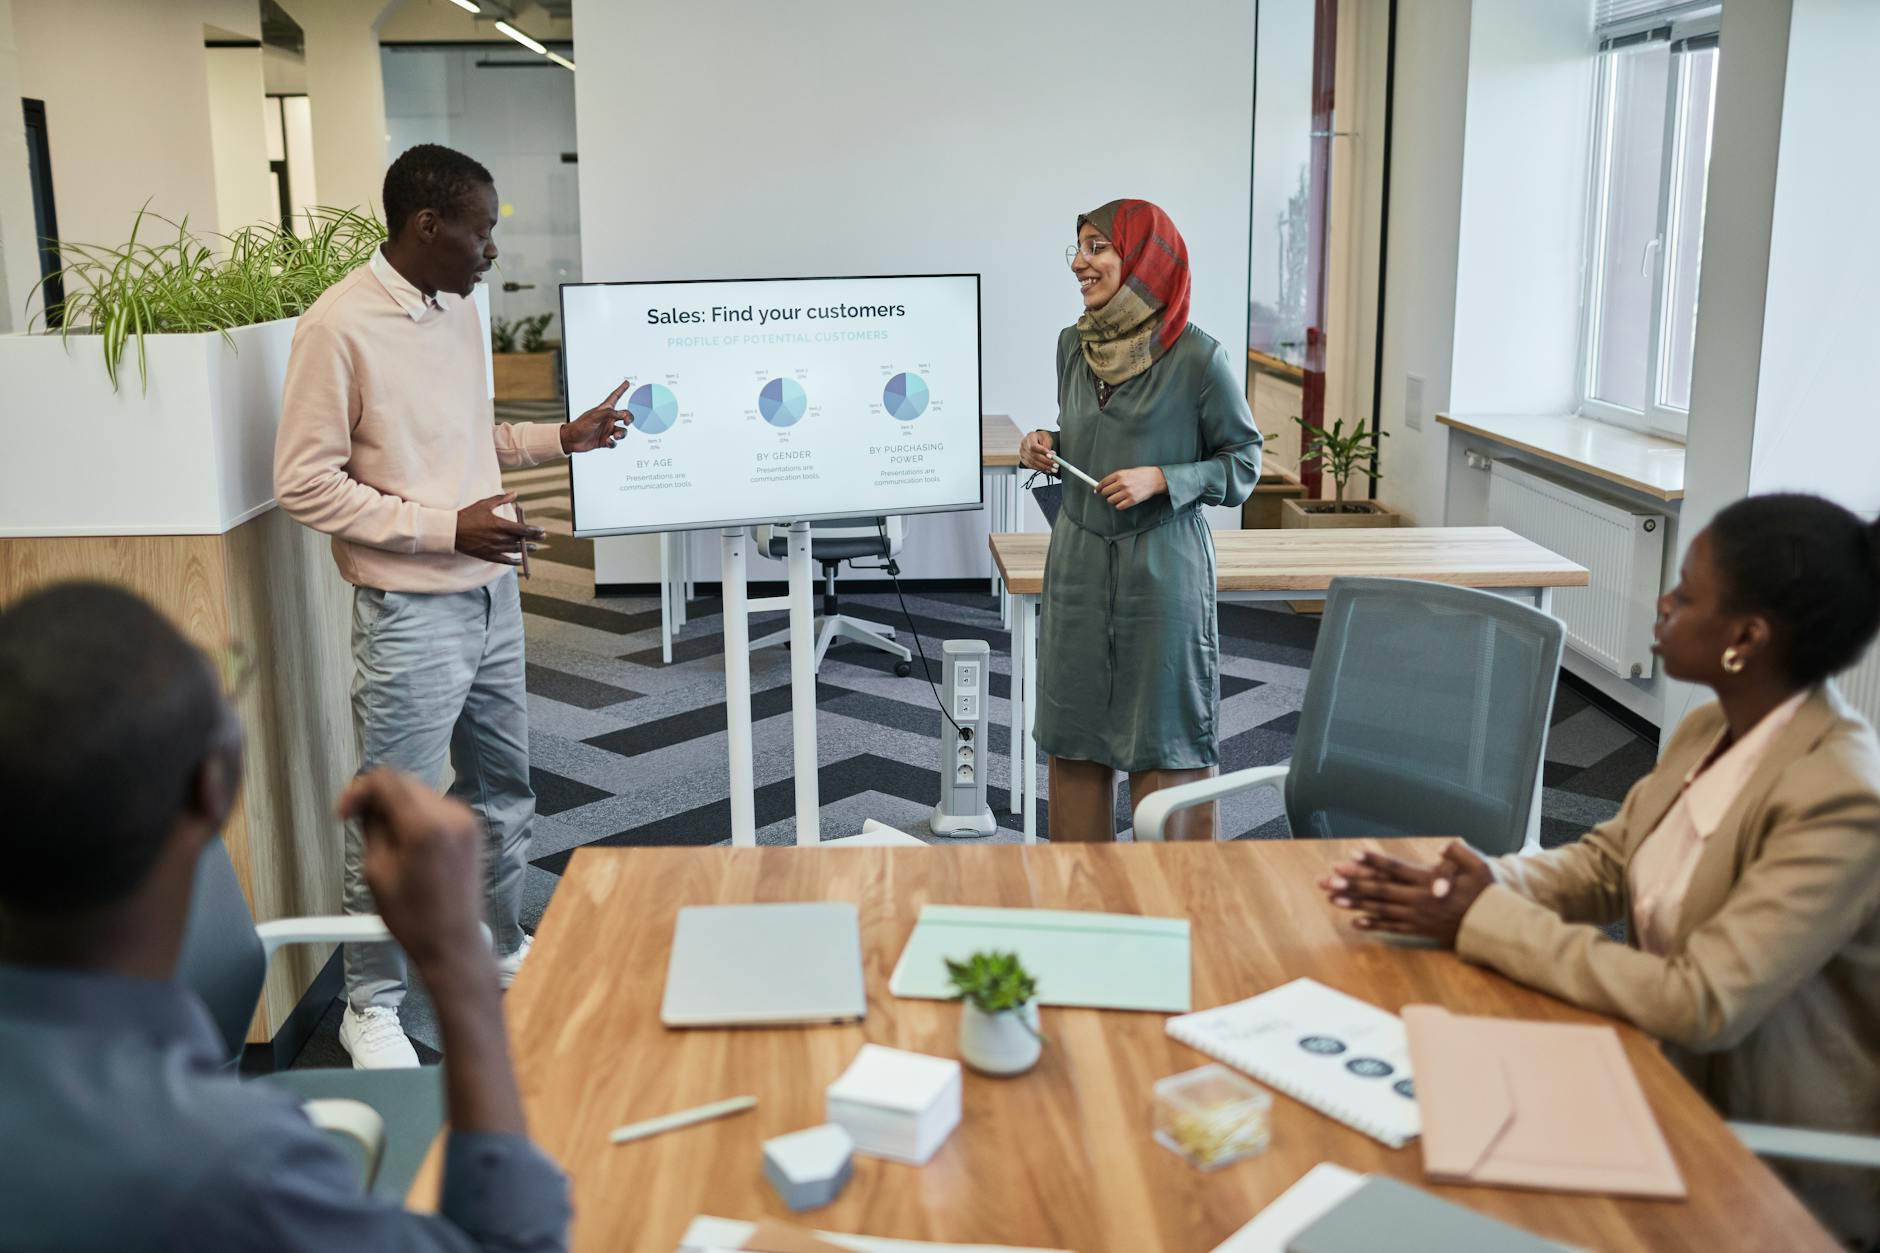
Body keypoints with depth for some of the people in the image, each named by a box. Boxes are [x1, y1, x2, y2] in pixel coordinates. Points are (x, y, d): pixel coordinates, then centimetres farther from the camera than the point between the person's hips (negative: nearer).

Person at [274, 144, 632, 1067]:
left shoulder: (458, 310, 8)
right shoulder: (341, 325, -16)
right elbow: (304, 485, -17)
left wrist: (560, 438, 7)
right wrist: (447, 526, -22)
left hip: (491, 598, 8)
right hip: (410, 615, -8)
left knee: (503, 792, 20)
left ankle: (502, 950, 40)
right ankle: (371, 1005, 22)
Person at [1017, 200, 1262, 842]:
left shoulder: (1198, 357, -12)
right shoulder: (1074, 344, 4)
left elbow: (1243, 463, -5)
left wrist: (1161, 479, -18)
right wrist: (1046, 445, -1)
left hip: (1163, 566, -5)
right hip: (1078, 561, 5)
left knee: (1164, 739, 3)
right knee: (1074, 737, 11)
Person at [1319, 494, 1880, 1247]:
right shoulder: (1712, 731, -2)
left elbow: (1703, 1005, -31)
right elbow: (1603, 864, 4)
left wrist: (1485, 921, -25)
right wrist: (1466, 887, -15)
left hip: (1784, 1168, -6)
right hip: (1680, 1081, 6)